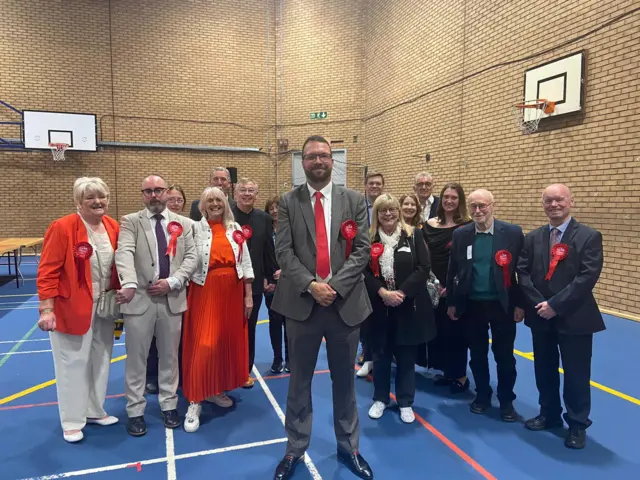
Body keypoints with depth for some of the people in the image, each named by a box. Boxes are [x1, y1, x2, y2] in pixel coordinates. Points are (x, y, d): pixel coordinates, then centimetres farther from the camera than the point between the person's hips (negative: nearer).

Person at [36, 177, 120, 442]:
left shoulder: (113, 227, 3)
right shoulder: (62, 228, -14)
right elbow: (47, 271, -14)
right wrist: (46, 308, -18)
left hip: (104, 306, 6)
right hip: (72, 307, -6)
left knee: (100, 360, 16)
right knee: (73, 363, 7)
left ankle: (95, 411, 34)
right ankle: (72, 421, 23)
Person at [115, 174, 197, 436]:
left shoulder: (183, 223, 8)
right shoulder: (130, 221, 0)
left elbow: (192, 257, 2)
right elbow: (124, 254, -17)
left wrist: (172, 282, -12)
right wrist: (129, 284, -35)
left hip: (172, 298, 2)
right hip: (139, 299, -2)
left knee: (170, 355, 13)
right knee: (136, 358, 8)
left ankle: (169, 405, 29)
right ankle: (135, 411, 23)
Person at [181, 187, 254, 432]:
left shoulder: (235, 228, 5)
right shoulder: (195, 229, -4)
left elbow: (245, 263, 6)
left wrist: (248, 295, 3)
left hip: (233, 291, 4)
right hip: (205, 291, -4)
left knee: (229, 340, 11)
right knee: (203, 344, -6)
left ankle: (216, 389, 28)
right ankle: (195, 401, 4)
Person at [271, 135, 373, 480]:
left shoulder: (354, 200, 4)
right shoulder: (289, 202, 3)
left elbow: (362, 250, -3)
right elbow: (284, 251, -4)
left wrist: (335, 286, -14)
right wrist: (310, 284, -17)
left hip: (346, 302, 1)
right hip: (302, 302, 0)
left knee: (344, 379, 15)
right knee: (299, 380, 12)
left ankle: (348, 447, 34)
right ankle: (295, 449, 30)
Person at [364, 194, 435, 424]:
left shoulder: (414, 235, -2)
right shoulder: (368, 238, -1)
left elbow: (423, 268, -7)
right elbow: (363, 271, -4)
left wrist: (402, 292, -16)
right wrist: (382, 292, -18)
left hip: (408, 306, -1)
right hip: (378, 307, 1)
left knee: (406, 356, 10)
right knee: (380, 354, 13)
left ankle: (405, 403, 27)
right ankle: (380, 399, 32)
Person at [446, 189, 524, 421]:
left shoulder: (513, 233, -7)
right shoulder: (460, 235, -1)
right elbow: (452, 271, 4)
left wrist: (520, 304, -5)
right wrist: (451, 303, 5)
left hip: (502, 305, -2)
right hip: (472, 305, 2)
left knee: (505, 356, 10)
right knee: (477, 355, 14)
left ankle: (506, 400, 28)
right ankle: (482, 395, 33)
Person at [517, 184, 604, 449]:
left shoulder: (589, 236, -7)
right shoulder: (533, 237, 6)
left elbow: (587, 277, -16)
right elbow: (523, 273, 1)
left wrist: (556, 305, -19)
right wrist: (539, 304, -12)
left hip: (574, 318, -4)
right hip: (540, 316, 4)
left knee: (576, 374, 7)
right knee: (544, 371, 16)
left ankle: (577, 424, 25)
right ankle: (549, 414, 34)